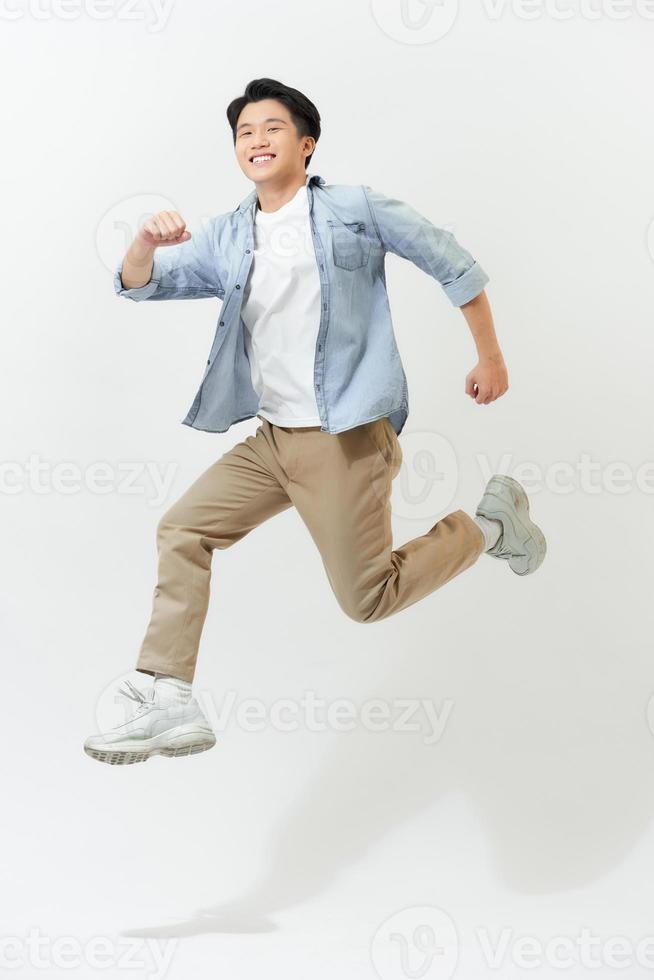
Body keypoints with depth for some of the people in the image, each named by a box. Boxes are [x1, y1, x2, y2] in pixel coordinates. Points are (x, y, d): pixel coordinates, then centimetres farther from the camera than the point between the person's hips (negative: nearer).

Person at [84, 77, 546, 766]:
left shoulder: (355, 209, -3)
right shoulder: (226, 239, 10)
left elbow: (452, 264, 3)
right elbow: (141, 285, 4)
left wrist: (491, 358, 4)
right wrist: (146, 245, -19)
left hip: (345, 439, -6)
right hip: (272, 441, 6)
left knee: (367, 600, -4)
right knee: (181, 530, -2)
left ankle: (490, 524, 19)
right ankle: (170, 704, 1)